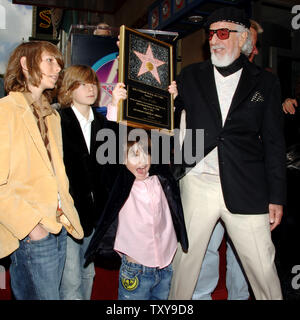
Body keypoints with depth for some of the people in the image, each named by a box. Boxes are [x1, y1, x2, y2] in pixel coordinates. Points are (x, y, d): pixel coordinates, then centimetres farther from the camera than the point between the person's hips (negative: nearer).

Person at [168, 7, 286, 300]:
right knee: (185, 258, 11)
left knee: (263, 268, 5)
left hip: (246, 189, -1)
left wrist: (276, 197, 1)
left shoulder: (265, 82, 6)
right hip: (197, 183, 1)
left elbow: (274, 142, 5)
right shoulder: (191, 76, 9)